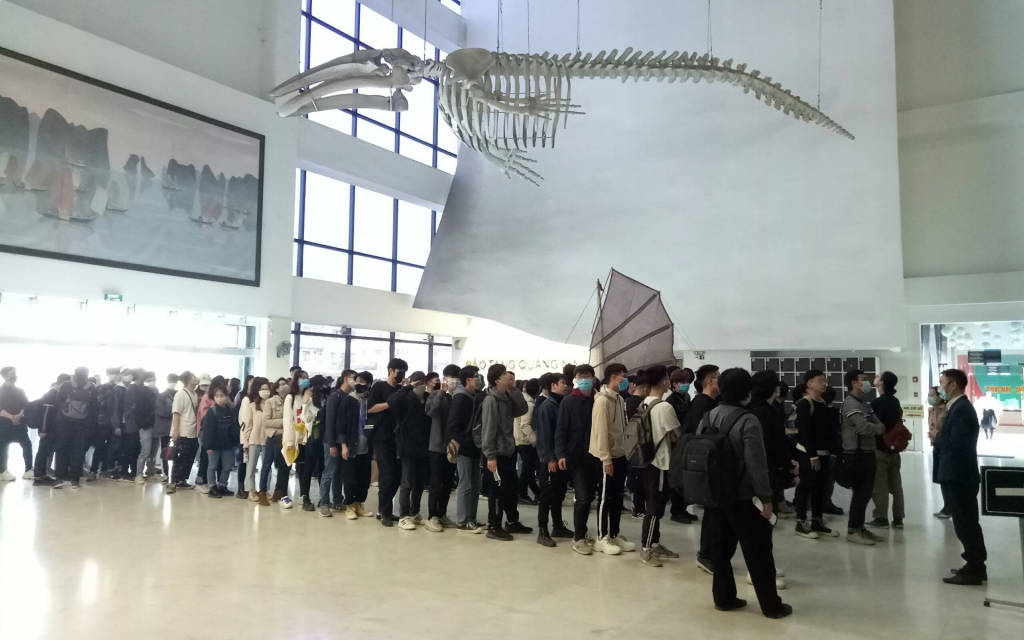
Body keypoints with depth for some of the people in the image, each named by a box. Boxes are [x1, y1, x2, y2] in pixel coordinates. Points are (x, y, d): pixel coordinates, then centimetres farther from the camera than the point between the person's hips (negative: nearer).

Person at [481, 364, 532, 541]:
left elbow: (523, 409, 3)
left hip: (509, 451, 9)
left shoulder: (507, 398, 10)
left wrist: (513, 388, -2)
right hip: (498, 453, -9)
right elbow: (488, 429, -19)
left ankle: (512, 522, 30)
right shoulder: (491, 400, -16)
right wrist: (490, 456, -21)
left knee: (512, 488, 17)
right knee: (498, 490, -1)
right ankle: (493, 527, 10)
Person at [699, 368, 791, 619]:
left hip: (715, 495, 6)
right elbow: (756, 465, -19)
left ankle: (723, 598, 21)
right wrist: (766, 497, -12)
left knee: (721, 548, 13)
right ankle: (771, 605, 14)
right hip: (743, 497, -6)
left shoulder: (707, 418, 4)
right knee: (758, 552, 5)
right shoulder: (748, 421, -17)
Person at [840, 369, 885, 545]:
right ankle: (852, 531, 4)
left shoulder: (863, 402, 16)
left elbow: (876, 423, 13)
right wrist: (882, 428, -7)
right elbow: (864, 427, -24)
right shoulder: (851, 404, -15)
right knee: (860, 492, -5)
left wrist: (882, 428, -9)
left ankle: (860, 527, 24)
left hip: (867, 452, 9)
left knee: (865, 491, 14)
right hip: (856, 454, -9)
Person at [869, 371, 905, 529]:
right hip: (894, 448, 7)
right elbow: (898, 422, 15)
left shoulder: (877, 403, -16)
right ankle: (898, 519, 14)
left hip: (880, 448, -7)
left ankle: (881, 518, 1)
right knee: (895, 484, 10)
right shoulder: (895, 401, 9)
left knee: (879, 485, -2)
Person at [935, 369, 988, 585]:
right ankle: (976, 566, 26)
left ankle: (973, 571, 6)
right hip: (959, 474, 10)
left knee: (965, 524, -2)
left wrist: (936, 439, -10)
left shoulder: (961, 409, -19)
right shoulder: (958, 407, 12)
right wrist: (940, 439, -3)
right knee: (967, 523, 17)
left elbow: (955, 444, -25)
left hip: (960, 475, -10)